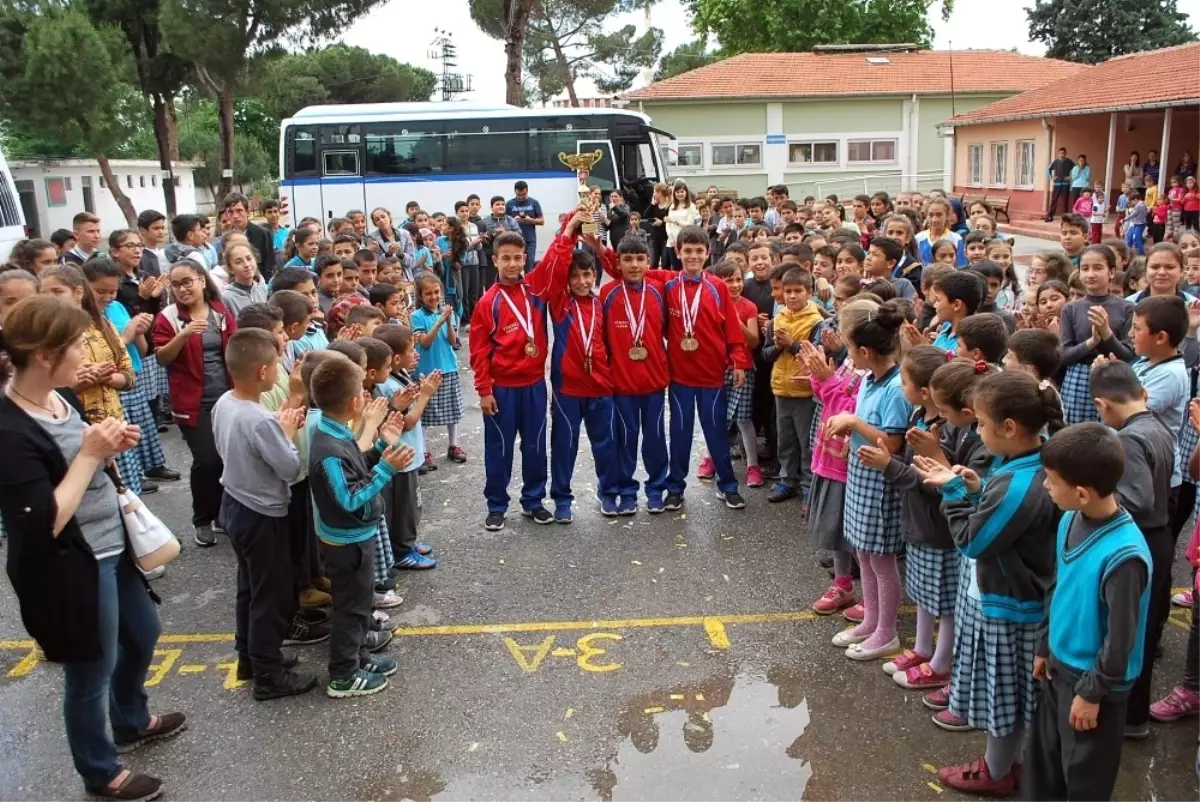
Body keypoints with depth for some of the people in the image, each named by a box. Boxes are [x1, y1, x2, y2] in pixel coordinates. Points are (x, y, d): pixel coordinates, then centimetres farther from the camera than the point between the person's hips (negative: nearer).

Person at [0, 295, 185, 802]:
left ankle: (131, 723, 52)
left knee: (143, 633, 27)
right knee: (91, 672, 11)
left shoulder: (61, 397, 0)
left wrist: (109, 448, -6)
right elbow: (47, 522, -28)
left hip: (110, 547, 9)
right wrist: (90, 454, -25)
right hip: (69, 567, -9)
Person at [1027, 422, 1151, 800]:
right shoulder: (1071, 520, -7)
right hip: (1060, 666, 7)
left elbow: (1120, 638, -22)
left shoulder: (1123, 555, -31)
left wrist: (1091, 693, -13)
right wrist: (1044, 648, 15)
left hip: (1095, 682, -7)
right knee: (1043, 759, 23)